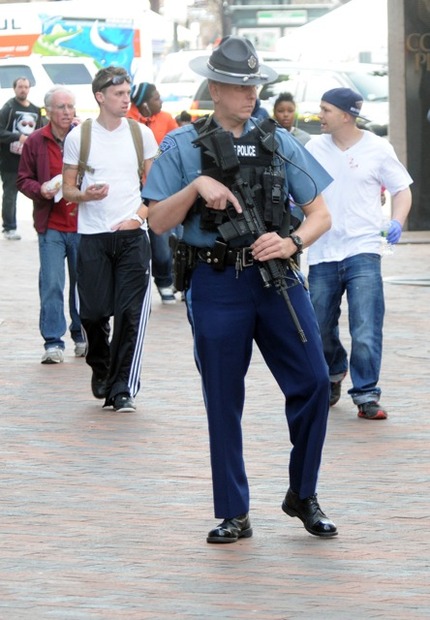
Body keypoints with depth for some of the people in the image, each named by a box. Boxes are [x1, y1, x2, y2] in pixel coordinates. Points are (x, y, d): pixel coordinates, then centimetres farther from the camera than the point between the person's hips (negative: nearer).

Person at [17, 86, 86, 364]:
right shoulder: (35, 142, 1)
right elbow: (23, 180, 7)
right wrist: (41, 190, -12)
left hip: (82, 224, 1)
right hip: (51, 226, -1)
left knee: (82, 282, 9)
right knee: (51, 284, -5)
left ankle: (82, 337, 24)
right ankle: (53, 343, -1)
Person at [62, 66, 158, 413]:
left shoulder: (141, 134, 6)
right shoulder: (78, 137, 3)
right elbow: (68, 189, 7)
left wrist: (137, 218, -5)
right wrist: (86, 195, -15)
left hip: (132, 233, 0)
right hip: (92, 237, 0)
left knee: (131, 313, -9)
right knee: (93, 313, 1)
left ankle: (123, 390, -4)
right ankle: (101, 369, 29)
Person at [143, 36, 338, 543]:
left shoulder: (279, 143, 8)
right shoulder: (182, 146, 4)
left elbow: (320, 215, 7)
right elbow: (158, 221, 0)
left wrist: (291, 243, -13)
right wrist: (196, 186, -16)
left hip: (276, 278, 1)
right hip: (216, 286, -1)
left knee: (312, 383, -6)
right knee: (223, 402, 4)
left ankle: (302, 496, 11)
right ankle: (233, 515, 14)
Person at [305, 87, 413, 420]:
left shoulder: (378, 149, -1)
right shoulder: (315, 147, 7)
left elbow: (402, 189, 6)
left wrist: (397, 222, -12)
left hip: (363, 252, -3)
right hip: (322, 252, 3)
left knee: (366, 331, -13)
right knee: (320, 330, 12)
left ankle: (367, 395, -6)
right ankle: (334, 375, 40)